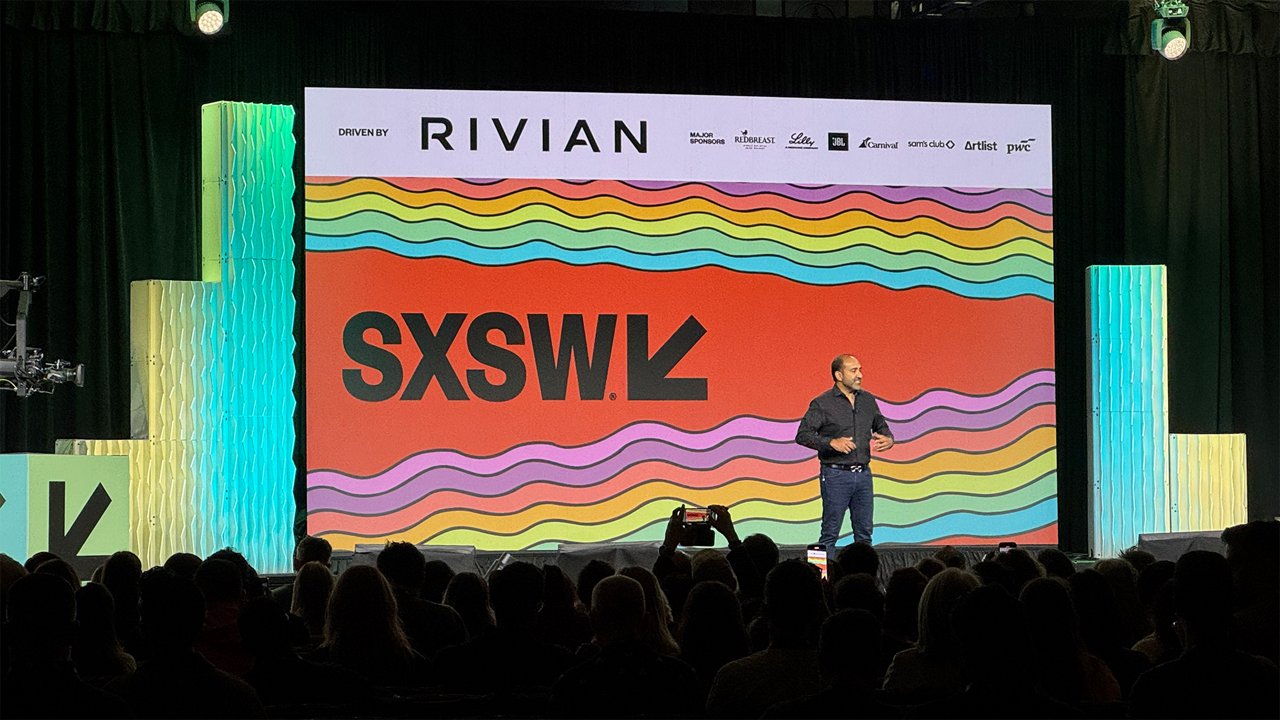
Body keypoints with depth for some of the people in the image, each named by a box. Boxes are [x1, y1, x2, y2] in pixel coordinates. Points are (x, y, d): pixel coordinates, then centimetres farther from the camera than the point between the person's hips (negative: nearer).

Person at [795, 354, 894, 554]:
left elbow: (881, 426, 23)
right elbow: (802, 435, -11)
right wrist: (832, 442, -24)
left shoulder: (868, 400, 10)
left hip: (863, 475, 5)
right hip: (836, 475, -5)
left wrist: (889, 439, 0)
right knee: (830, 534, -2)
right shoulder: (822, 403, -6)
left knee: (864, 534, 8)